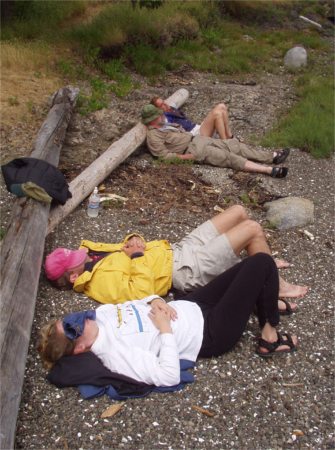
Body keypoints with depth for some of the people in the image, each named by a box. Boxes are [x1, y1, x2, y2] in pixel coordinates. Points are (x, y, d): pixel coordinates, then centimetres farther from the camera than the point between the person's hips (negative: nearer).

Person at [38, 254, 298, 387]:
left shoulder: (102, 314, -5)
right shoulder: (115, 354, -29)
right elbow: (169, 376, -31)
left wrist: (155, 301, -11)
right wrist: (166, 330, -26)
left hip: (191, 306, 8)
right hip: (210, 333, -8)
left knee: (252, 265, 12)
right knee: (262, 263, -9)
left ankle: (266, 304, 37)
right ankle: (269, 336, 9)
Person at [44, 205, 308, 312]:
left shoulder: (90, 253, 6)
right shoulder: (102, 281, -21)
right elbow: (143, 293, -32)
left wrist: (134, 240, -5)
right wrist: (138, 256, -24)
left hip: (177, 249, 9)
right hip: (188, 270, -9)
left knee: (238, 211, 11)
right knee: (253, 229, -14)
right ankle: (276, 287, 6)